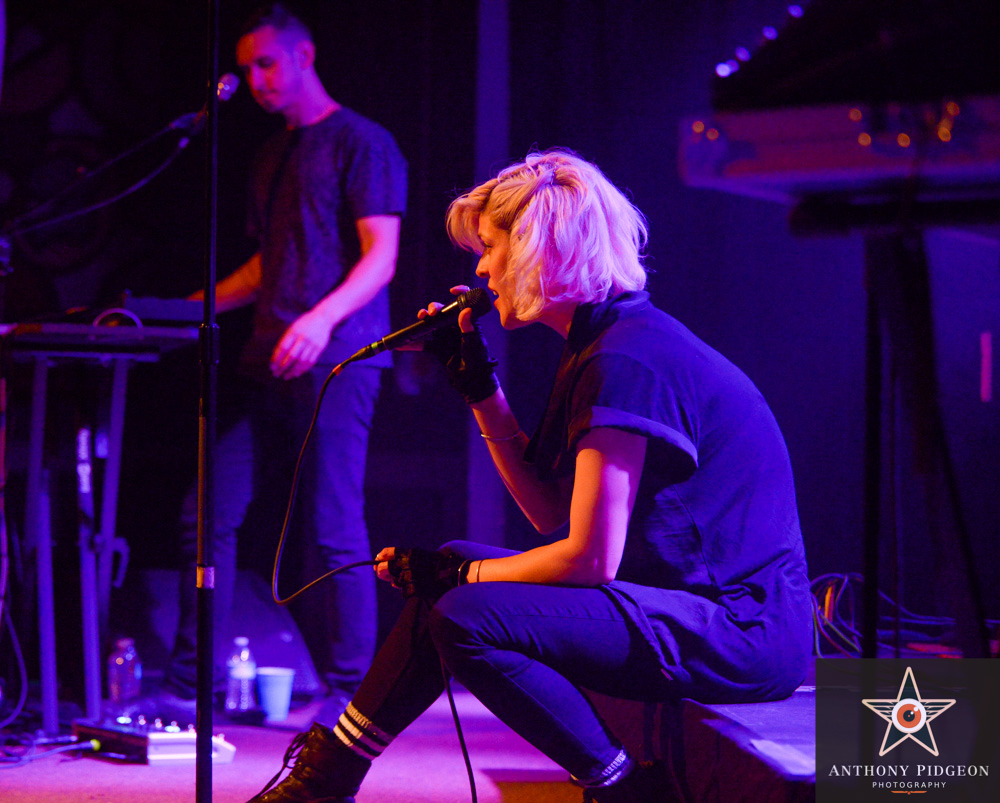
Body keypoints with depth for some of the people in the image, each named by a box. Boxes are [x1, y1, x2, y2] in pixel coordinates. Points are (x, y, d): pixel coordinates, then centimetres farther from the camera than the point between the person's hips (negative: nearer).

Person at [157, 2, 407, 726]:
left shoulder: (361, 144, -2)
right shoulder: (273, 158, 23)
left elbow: (381, 256, -10)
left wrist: (322, 319, -26)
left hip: (335, 362, -8)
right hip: (268, 364, 8)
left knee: (331, 529, -8)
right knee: (212, 516, 2)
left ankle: (350, 691, 2)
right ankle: (185, 687, 7)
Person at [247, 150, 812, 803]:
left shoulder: (627, 362, -18)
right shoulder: (605, 344, 14)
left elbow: (590, 559, -20)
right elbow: (555, 515, 17)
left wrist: (457, 574, -7)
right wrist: (479, 385, 17)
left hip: (741, 634, -11)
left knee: (466, 620, -21)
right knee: (447, 580, 13)